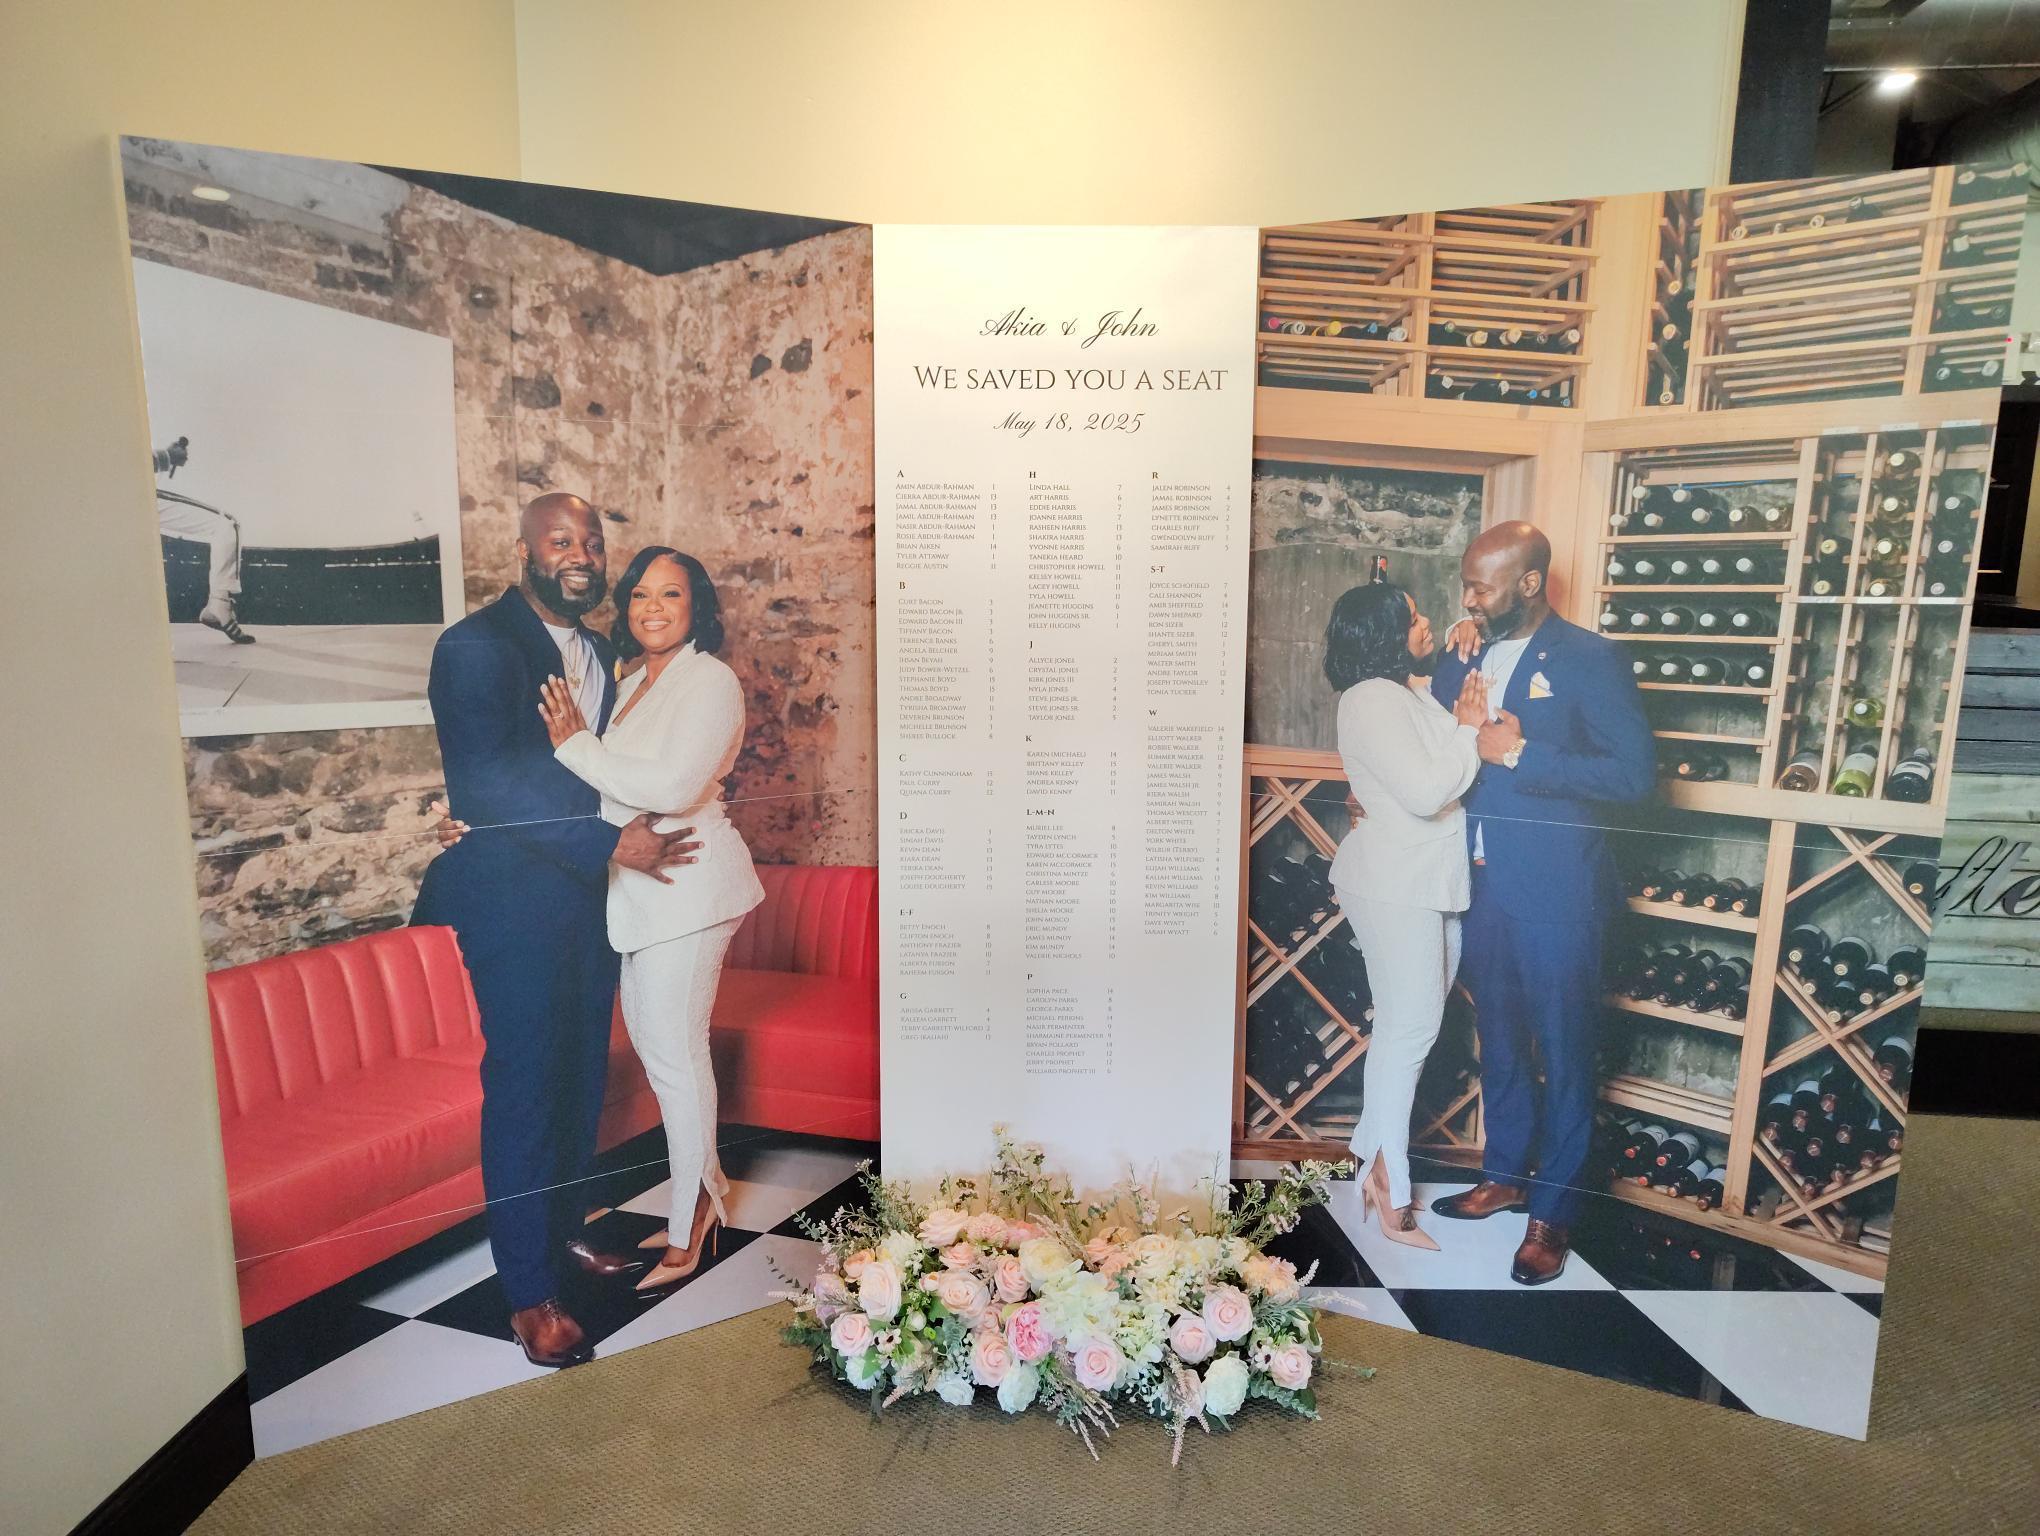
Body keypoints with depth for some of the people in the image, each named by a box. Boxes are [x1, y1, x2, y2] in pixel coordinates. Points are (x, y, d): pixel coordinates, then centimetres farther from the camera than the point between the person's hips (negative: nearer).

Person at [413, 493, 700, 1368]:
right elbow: (483, 785, -21)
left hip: (589, 891, 7)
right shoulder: (476, 647, -12)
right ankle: (528, 1292, 15)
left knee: (583, 1074, 16)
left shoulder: (597, 652, 12)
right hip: (513, 899, -7)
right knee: (525, 1087, 1)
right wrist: (612, 842, -23)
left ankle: (563, 1230, 36)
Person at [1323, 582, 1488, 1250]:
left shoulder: (1410, 692, 14)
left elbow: (1445, 776, 13)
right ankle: (1391, 1198, 5)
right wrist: (1469, 730, -11)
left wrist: (1468, 721, 1)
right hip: (1395, 886, -10)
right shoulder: (1371, 700, -17)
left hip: (1432, 881, 10)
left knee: (1413, 1022, 14)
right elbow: (1427, 792, -23)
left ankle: (1377, 1152, 28)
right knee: (1409, 1029, -5)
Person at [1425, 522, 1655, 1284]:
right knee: (1497, 1035, 18)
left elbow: (1636, 771, -15)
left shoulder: (1589, 658, -9)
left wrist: (1521, 753, -20)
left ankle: (1553, 1211, 20)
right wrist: (1451, 664, -3)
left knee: (1563, 1046, 6)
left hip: (1554, 887, -6)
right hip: (1480, 878, 6)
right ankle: (1505, 1173, 36)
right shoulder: (1466, 654, 7)